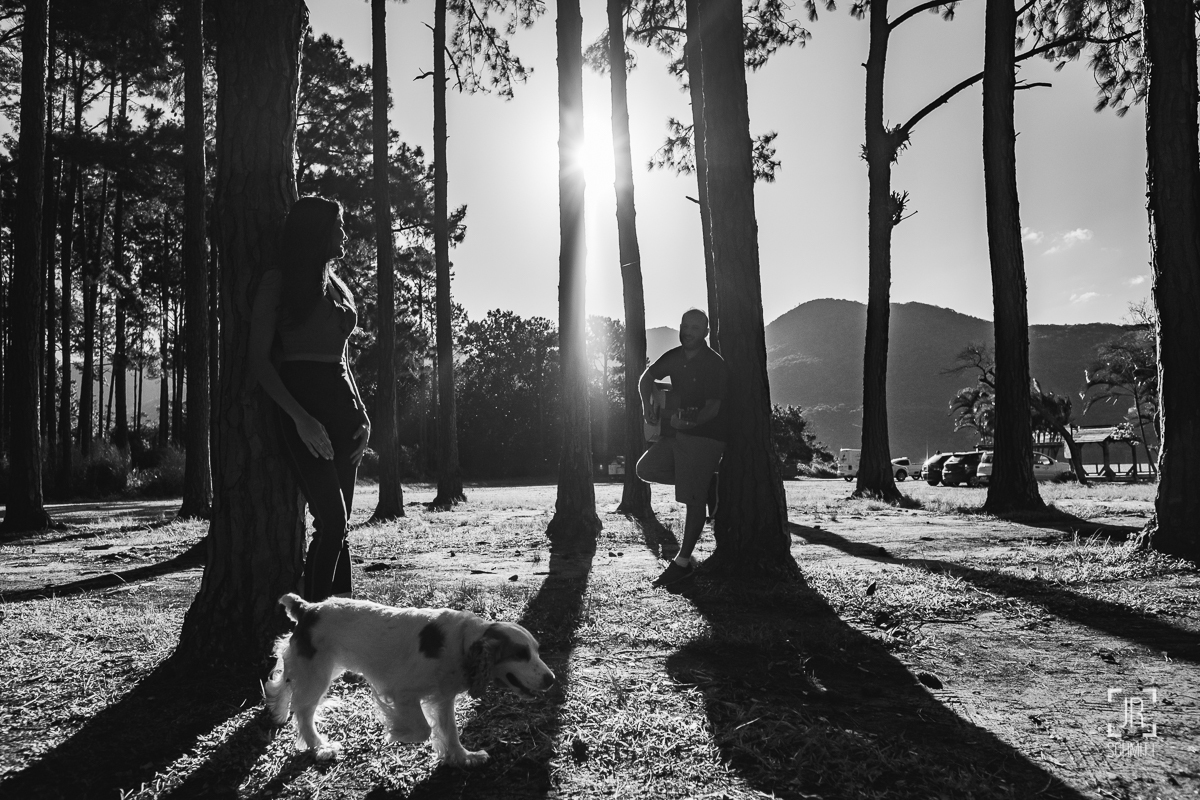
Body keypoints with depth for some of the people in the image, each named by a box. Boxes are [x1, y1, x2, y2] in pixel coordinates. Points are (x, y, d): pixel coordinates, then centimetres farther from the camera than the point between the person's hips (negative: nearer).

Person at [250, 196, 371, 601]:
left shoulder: (337, 286, 20)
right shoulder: (278, 280, 0)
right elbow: (259, 358, -5)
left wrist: (361, 413, 11)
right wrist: (301, 418, -16)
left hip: (342, 401, 7)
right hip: (302, 398, -6)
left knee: (337, 524, 4)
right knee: (332, 517, -17)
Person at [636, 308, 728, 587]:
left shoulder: (715, 365, -12)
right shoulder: (674, 357, 9)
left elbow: (713, 407, -17)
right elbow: (647, 377, 12)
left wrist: (691, 422, -34)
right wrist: (647, 404, -7)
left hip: (704, 435, -8)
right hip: (675, 432, 8)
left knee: (693, 499, -7)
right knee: (646, 468, 8)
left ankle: (683, 561, 1)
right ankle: (703, 478, 17)